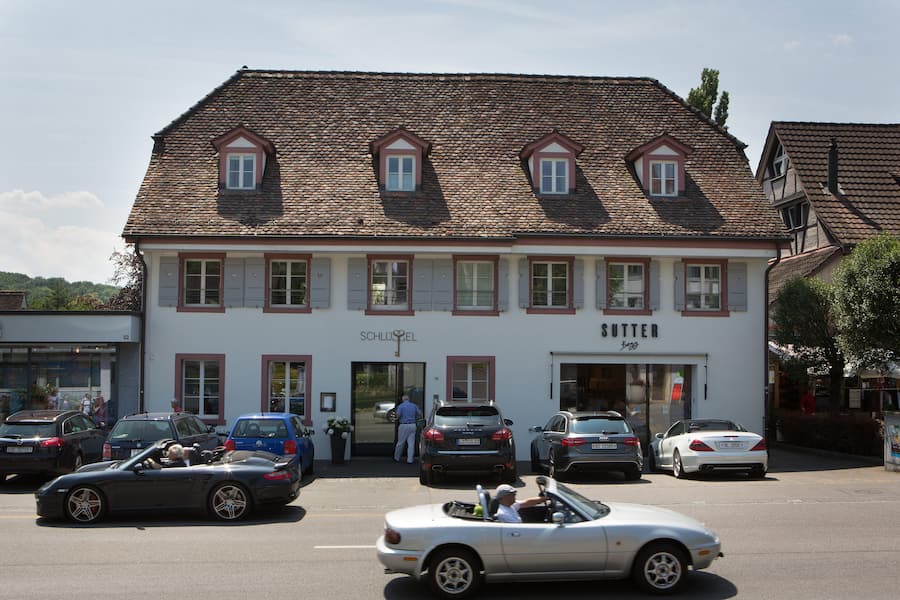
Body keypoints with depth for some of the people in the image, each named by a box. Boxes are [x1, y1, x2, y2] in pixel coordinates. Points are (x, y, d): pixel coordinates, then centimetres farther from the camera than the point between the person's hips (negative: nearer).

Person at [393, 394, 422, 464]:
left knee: (400, 443, 8)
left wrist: (398, 419, 9)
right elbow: (420, 414, 5)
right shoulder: (414, 406, 8)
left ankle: (397, 458, 21)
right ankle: (410, 460, 1)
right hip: (412, 425, 3)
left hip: (404, 425, -3)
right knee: (411, 443, 3)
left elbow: (398, 415, -13)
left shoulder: (400, 406, -3)